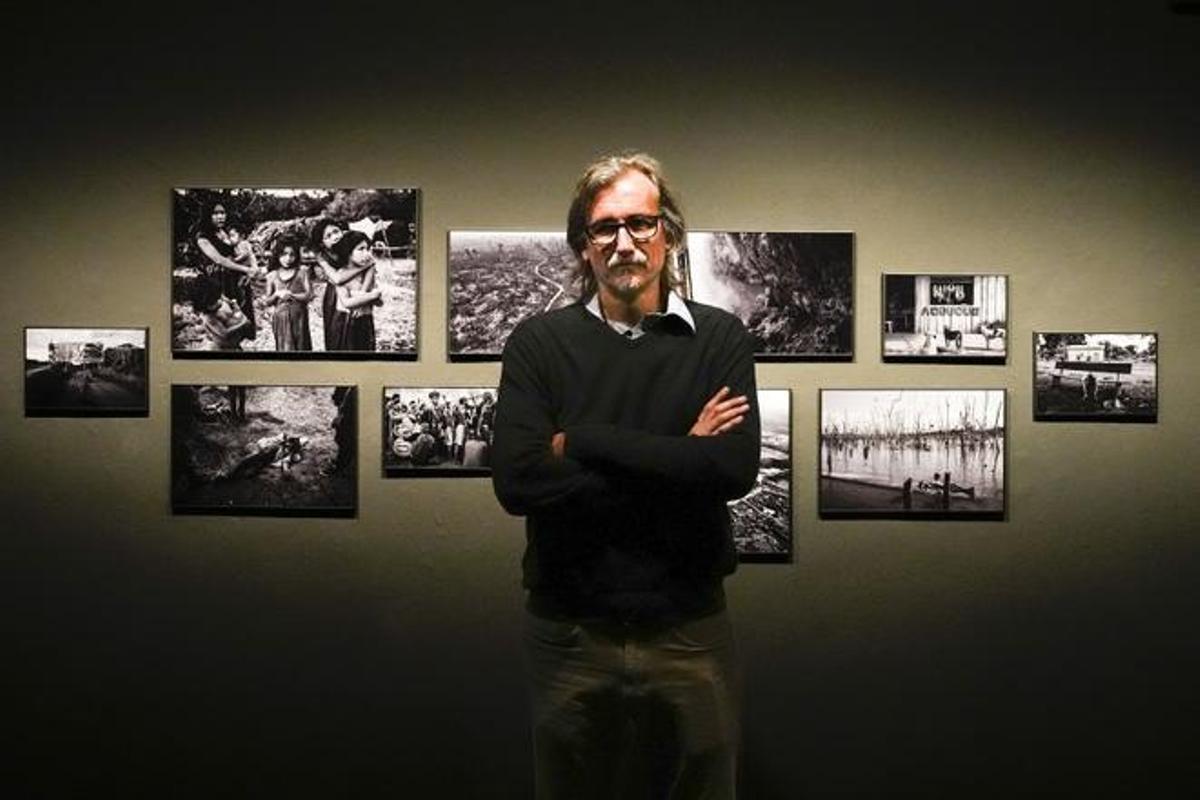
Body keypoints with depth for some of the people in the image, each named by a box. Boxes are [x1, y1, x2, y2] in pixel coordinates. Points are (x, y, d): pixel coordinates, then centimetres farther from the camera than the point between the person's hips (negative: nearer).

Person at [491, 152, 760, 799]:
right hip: (569, 636, 0)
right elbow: (516, 479, -16)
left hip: (691, 632, 1)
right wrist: (677, 460, -16)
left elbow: (736, 469, -17)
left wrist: (580, 441, -16)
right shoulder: (538, 343, -3)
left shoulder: (720, 338, -2)